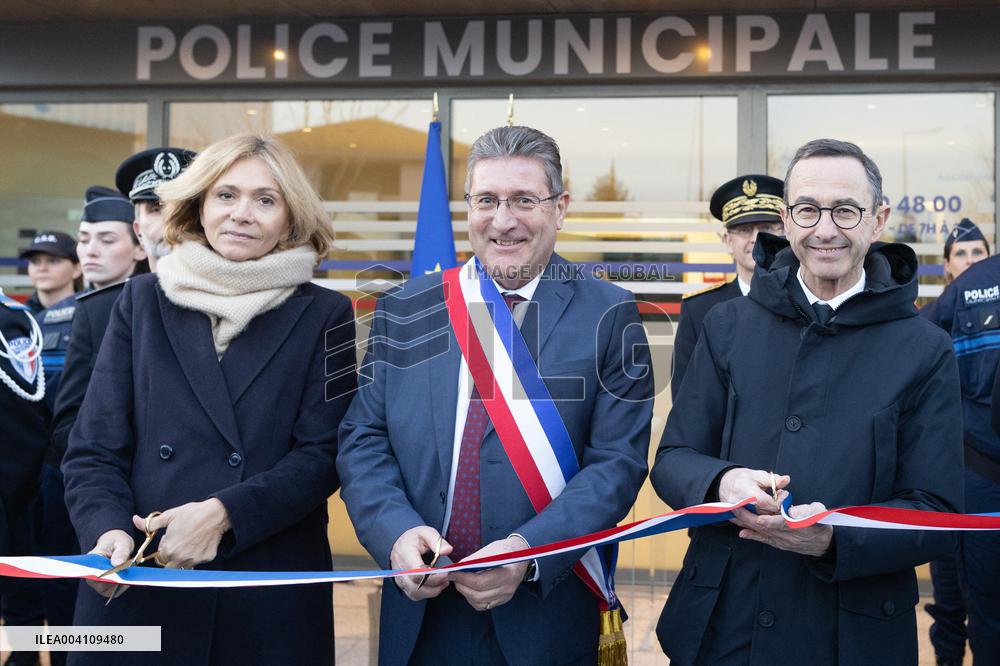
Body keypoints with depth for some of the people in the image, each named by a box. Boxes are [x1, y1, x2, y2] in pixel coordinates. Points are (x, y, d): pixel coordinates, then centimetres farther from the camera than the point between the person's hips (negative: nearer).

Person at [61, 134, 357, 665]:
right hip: (137, 588, 2)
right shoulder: (143, 300, 7)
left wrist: (223, 513, -17)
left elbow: (323, 454, -4)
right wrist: (108, 530, -14)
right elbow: (93, 448, 4)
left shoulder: (324, 316, 3)